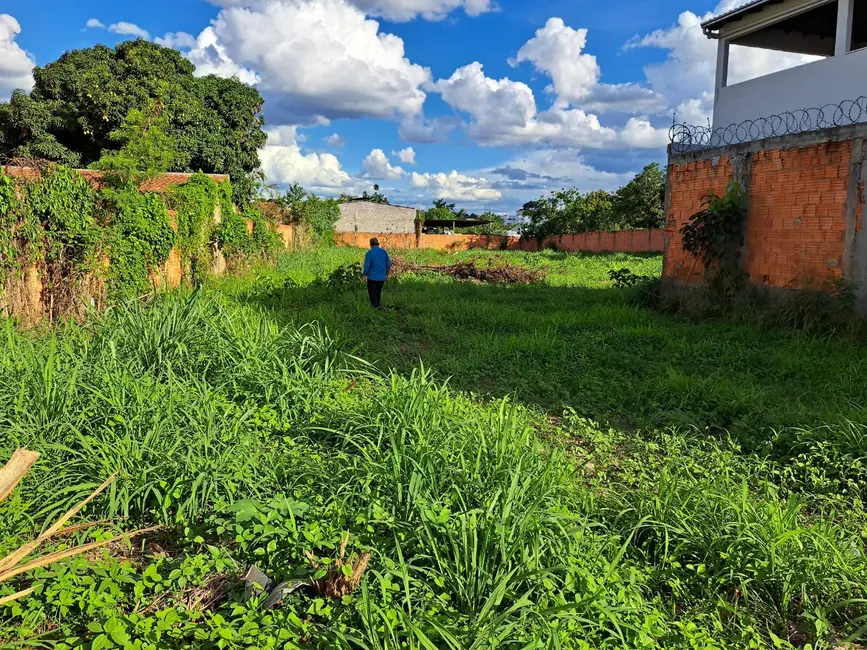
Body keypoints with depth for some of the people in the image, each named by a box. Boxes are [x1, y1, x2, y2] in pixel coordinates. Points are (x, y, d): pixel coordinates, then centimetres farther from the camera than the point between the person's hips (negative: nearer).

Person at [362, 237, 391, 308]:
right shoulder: (384, 252, 4)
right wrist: (387, 274, 19)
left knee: (373, 294, 4)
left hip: (372, 277, -5)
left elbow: (367, 265, -13)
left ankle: (375, 306, 2)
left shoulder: (370, 253, -11)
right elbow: (388, 264, 9)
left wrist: (365, 275, -3)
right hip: (382, 277, 5)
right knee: (378, 293, 18)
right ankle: (377, 305, 25)